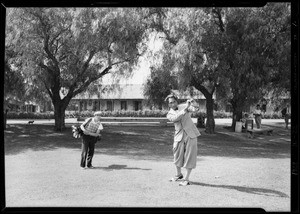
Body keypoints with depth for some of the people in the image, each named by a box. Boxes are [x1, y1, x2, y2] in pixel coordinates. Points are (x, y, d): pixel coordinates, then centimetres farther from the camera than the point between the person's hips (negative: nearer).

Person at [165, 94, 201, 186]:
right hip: (179, 136, 2)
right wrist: (185, 109, -32)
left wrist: (192, 108, -44)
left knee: (189, 157, -1)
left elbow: (190, 108, -20)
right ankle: (178, 175, 34)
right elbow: (176, 118, -21)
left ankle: (186, 179, 9)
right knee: (177, 156, 10)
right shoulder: (169, 114, 2)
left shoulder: (183, 106, 3)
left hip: (190, 134, -1)